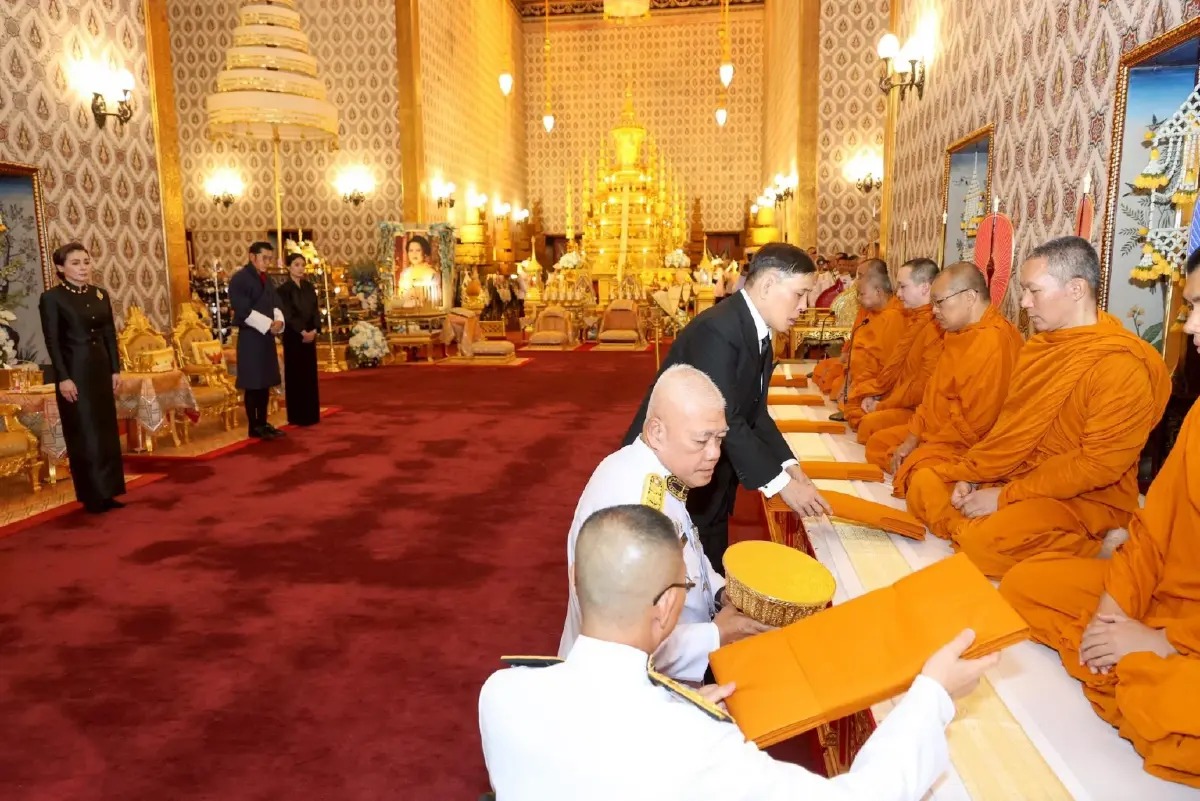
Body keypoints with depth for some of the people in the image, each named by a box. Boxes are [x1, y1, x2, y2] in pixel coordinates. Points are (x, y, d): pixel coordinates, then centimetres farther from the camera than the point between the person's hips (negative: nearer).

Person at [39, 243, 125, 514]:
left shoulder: (101, 294, 10)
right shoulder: (52, 298, -6)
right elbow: (52, 342, -9)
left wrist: (116, 369, 6)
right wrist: (63, 378, -15)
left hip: (101, 370, 6)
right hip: (75, 372, -6)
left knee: (107, 431, 8)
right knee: (85, 434, -1)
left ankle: (107, 493, 17)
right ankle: (93, 497, 8)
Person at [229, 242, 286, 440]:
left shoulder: (266, 280, 16)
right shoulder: (239, 279, -10)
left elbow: (277, 304, 12)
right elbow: (243, 311, -18)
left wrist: (278, 321, -8)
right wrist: (268, 324, -18)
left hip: (267, 336, 8)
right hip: (250, 337, -8)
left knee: (265, 383, 11)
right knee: (252, 384, -3)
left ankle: (263, 423, 19)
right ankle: (254, 427, 5)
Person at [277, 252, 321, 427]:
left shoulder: (309, 287, 10)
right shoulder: (284, 289, -7)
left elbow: (315, 310, 6)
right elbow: (288, 315, -12)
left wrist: (314, 330, -8)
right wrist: (303, 332, -17)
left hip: (310, 335, 6)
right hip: (293, 336, -6)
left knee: (310, 375, 8)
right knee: (296, 375, -2)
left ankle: (311, 414, 15)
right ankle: (298, 416, 3)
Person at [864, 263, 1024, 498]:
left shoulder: (994, 342, -25)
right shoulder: (959, 334, 9)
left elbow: (974, 423, -26)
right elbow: (934, 391, 13)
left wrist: (924, 447, -15)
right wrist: (911, 439, 4)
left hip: (967, 445, -11)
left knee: (916, 470, -34)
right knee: (877, 443, 12)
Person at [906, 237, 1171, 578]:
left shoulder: (1121, 365, -20)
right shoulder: (1038, 346, 7)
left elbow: (1098, 464, -24)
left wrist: (1005, 496, -23)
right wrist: (971, 475, -2)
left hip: (1086, 499, -8)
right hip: (1018, 476, 8)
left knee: (984, 540, -29)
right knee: (925, 482, -2)